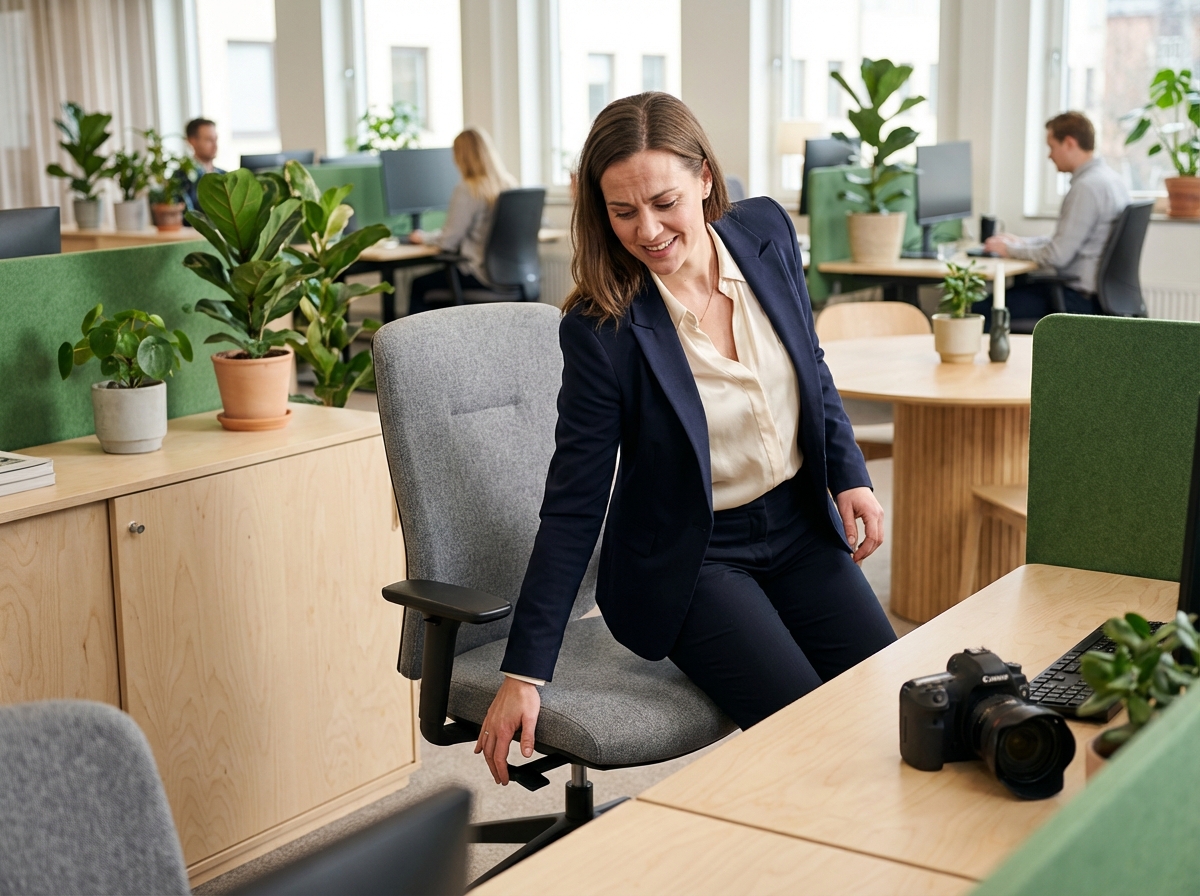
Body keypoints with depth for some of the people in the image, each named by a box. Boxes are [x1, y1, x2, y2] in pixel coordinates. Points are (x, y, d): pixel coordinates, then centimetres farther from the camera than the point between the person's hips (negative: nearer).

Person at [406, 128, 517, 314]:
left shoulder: (467, 190, -18)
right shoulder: (509, 183, 4)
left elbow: (448, 241, -13)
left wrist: (423, 236, 7)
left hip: (483, 276, -8)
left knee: (419, 285, 12)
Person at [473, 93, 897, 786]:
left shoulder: (767, 232, -6)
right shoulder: (603, 328, -20)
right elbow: (574, 504, -16)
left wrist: (850, 475, 0)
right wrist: (525, 673, -17)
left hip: (799, 525, 5)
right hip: (687, 557, -5)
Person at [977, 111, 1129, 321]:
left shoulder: (1087, 187, -19)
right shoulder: (1107, 177, 13)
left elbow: (1057, 255, -21)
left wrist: (1010, 249, -6)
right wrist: (1021, 241, 18)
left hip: (1081, 301, -11)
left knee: (982, 309, -12)